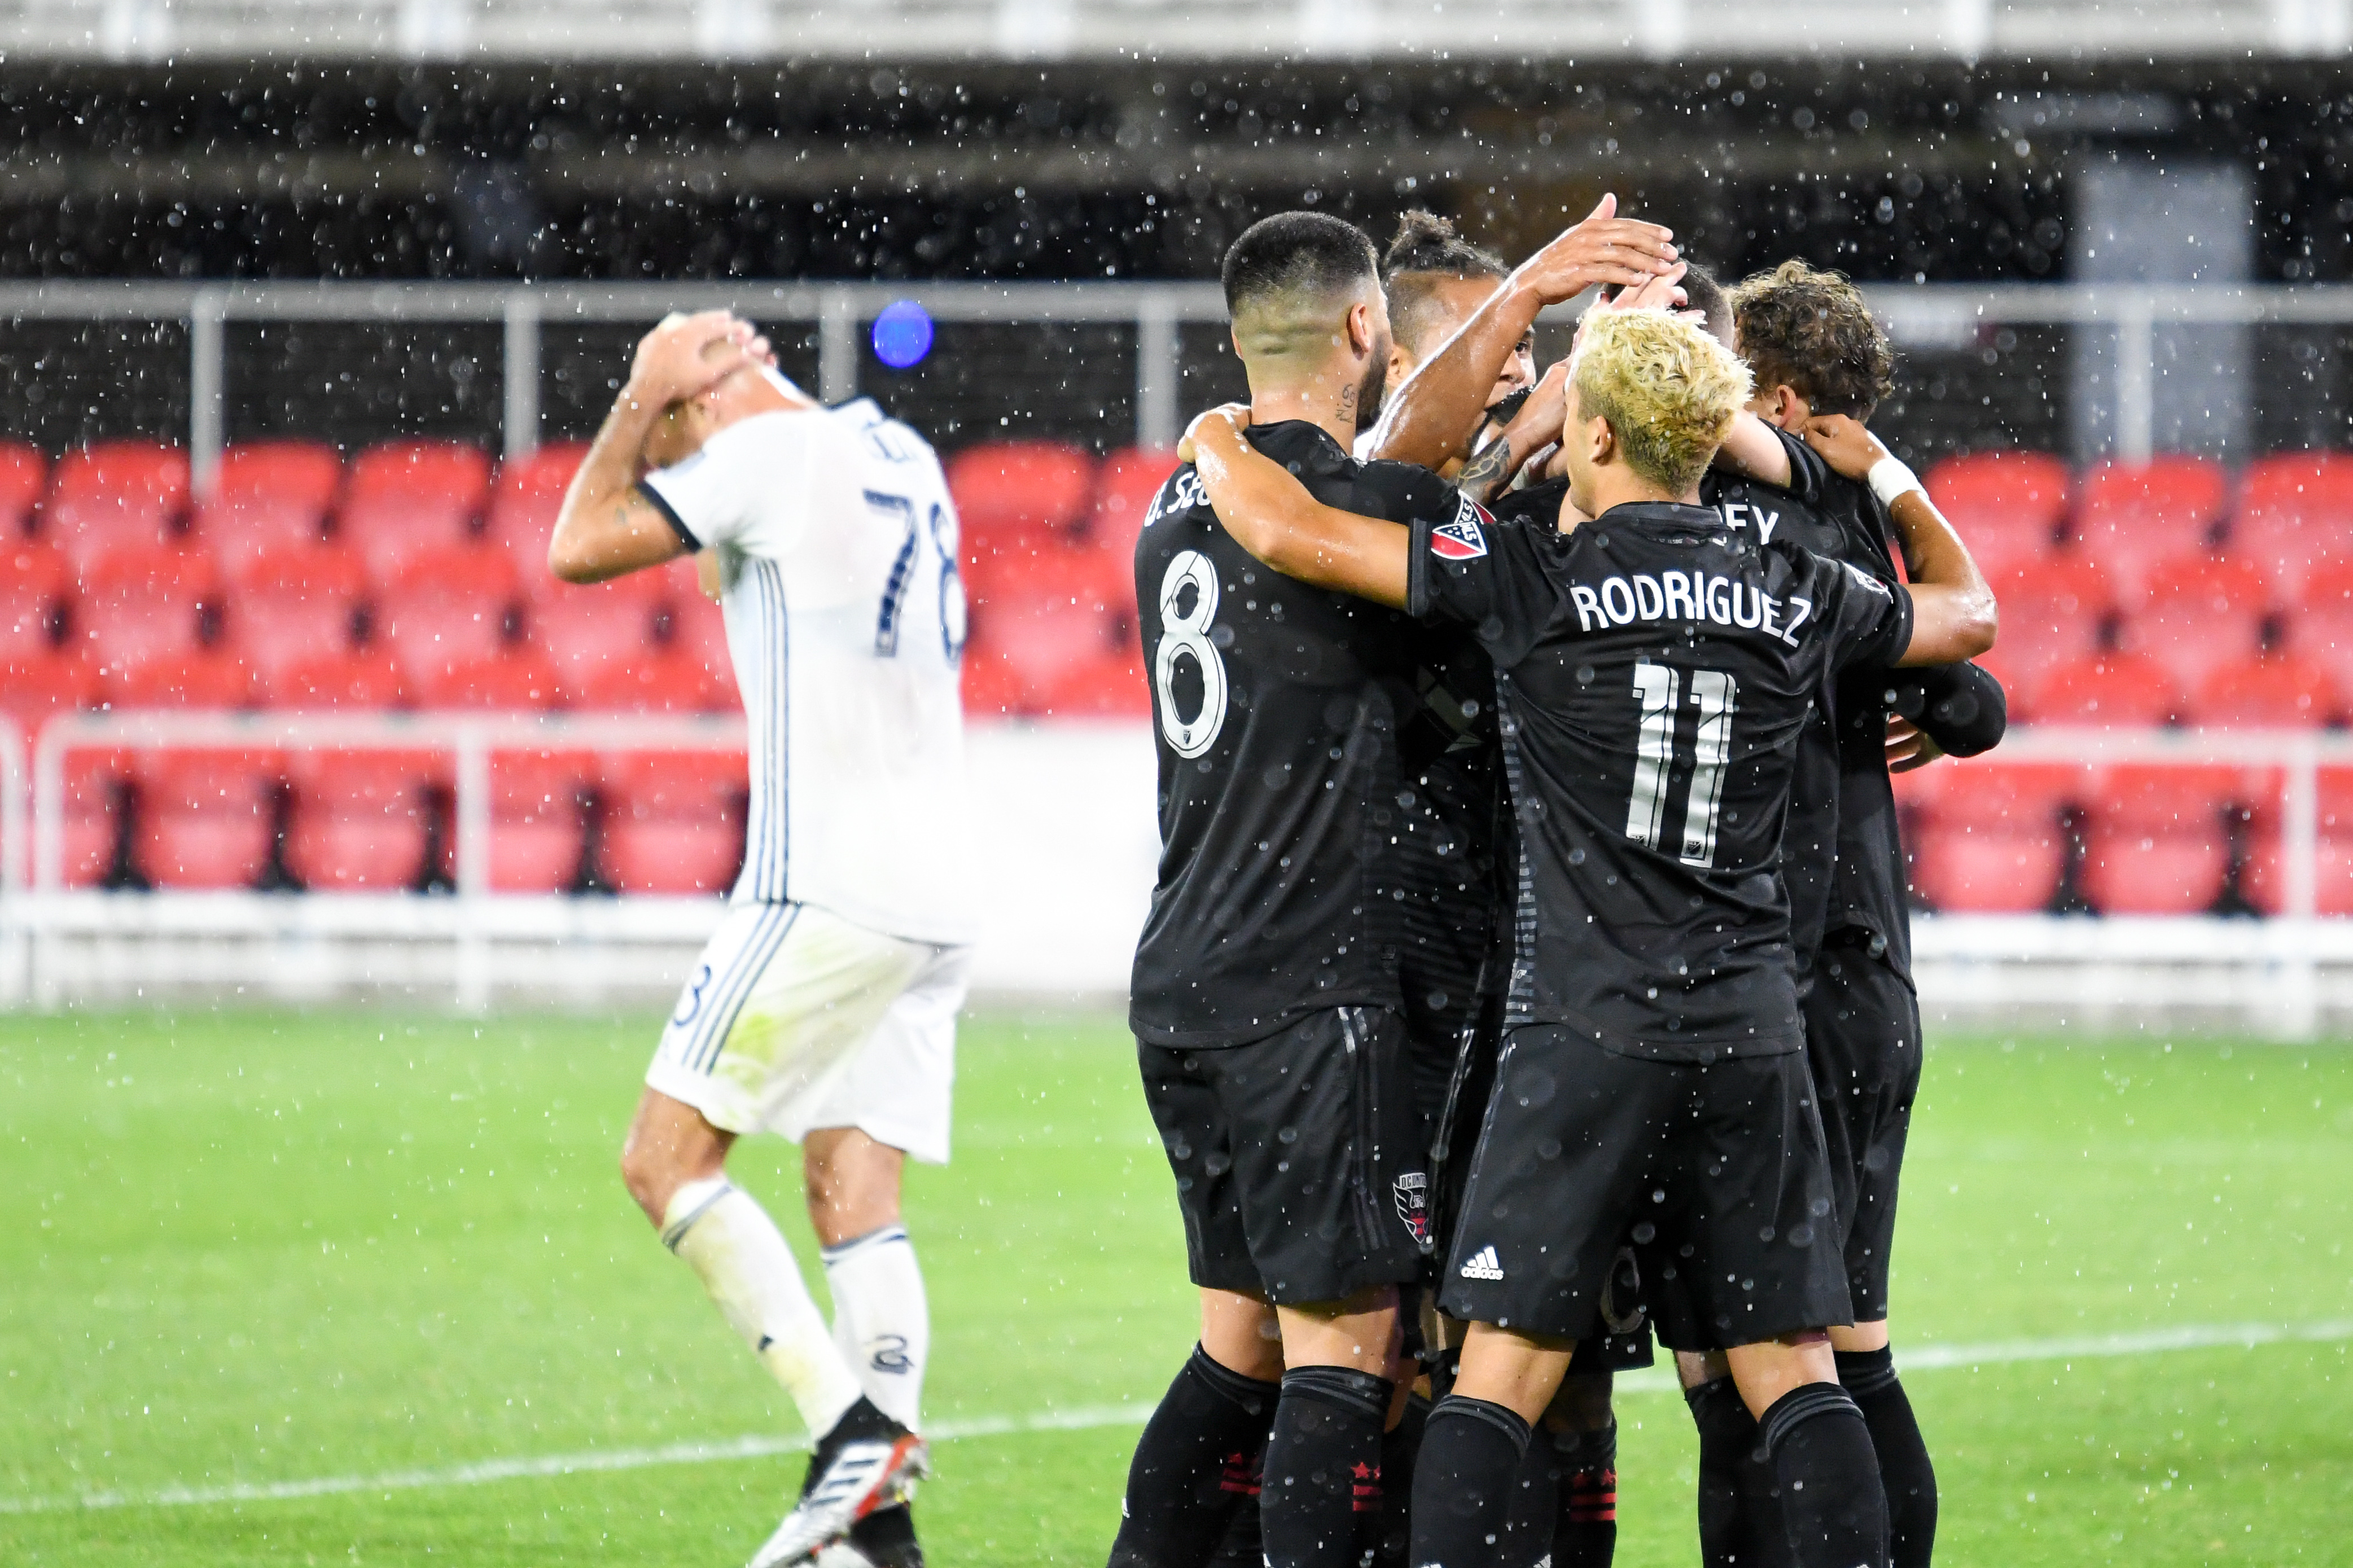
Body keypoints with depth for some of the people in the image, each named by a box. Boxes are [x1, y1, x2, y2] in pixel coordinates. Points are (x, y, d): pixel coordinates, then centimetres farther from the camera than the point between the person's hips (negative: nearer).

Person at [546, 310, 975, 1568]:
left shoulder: (773, 451, -7)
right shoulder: (898, 457, 19)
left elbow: (581, 548, -4)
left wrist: (645, 392, 6)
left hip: (828, 888, -9)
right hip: (932, 899, 9)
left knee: (667, 1162, -5)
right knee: (853, 1194, 5)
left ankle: (850, 1430, -16)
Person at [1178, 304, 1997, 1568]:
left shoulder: (1537, 581, -6)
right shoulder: (1795, 597, 7)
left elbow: (1288, 533, -8)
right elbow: (1967, 617, 28)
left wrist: (1216, 441, 13)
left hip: (1590, 1036, -4)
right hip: (1751, 1036, 4)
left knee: (1501, 1370, -2)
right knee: (1792, 1369, 7)